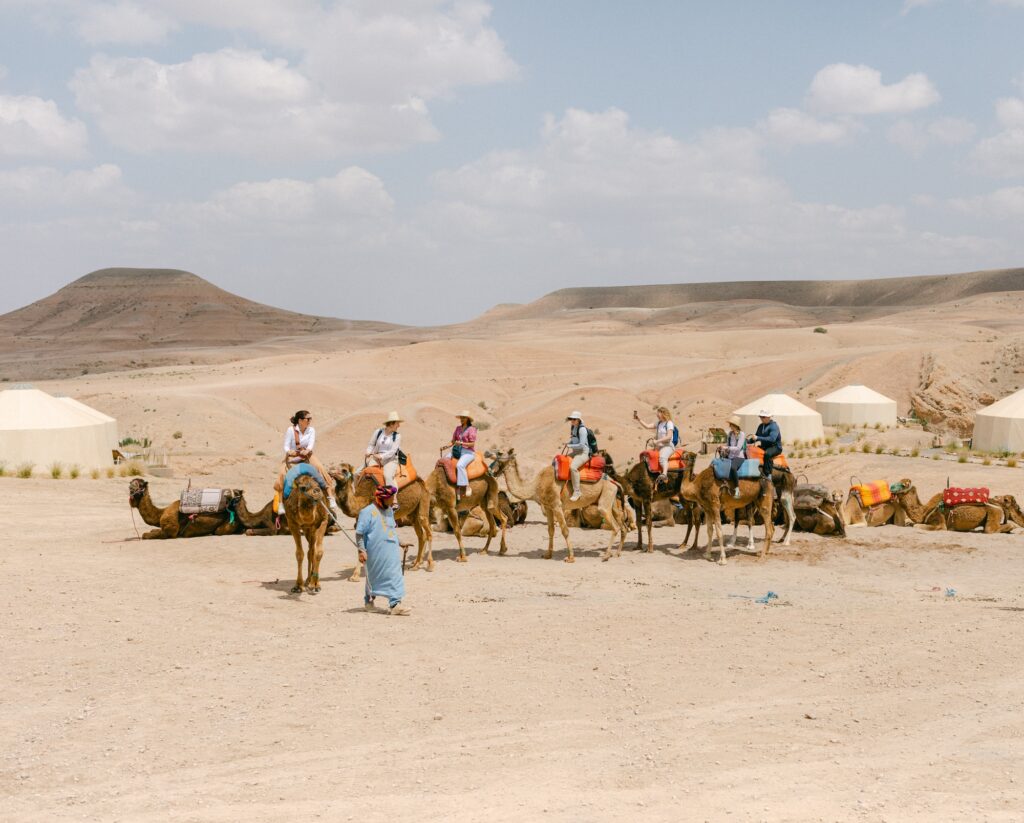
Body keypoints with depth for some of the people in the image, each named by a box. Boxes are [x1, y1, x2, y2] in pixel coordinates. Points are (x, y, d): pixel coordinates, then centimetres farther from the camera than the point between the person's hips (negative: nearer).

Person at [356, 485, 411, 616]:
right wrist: (361, 550, -17)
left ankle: (395, 603, 8)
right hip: (375, 552, -6)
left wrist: (399, 543, 24)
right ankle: (369, 600, 19)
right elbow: (359, 533, -13)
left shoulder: (389, 510, 9)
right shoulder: (368, 511, -13)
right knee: (374, 576, 6)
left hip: (391, 551, 6)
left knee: (394, 576, 4)